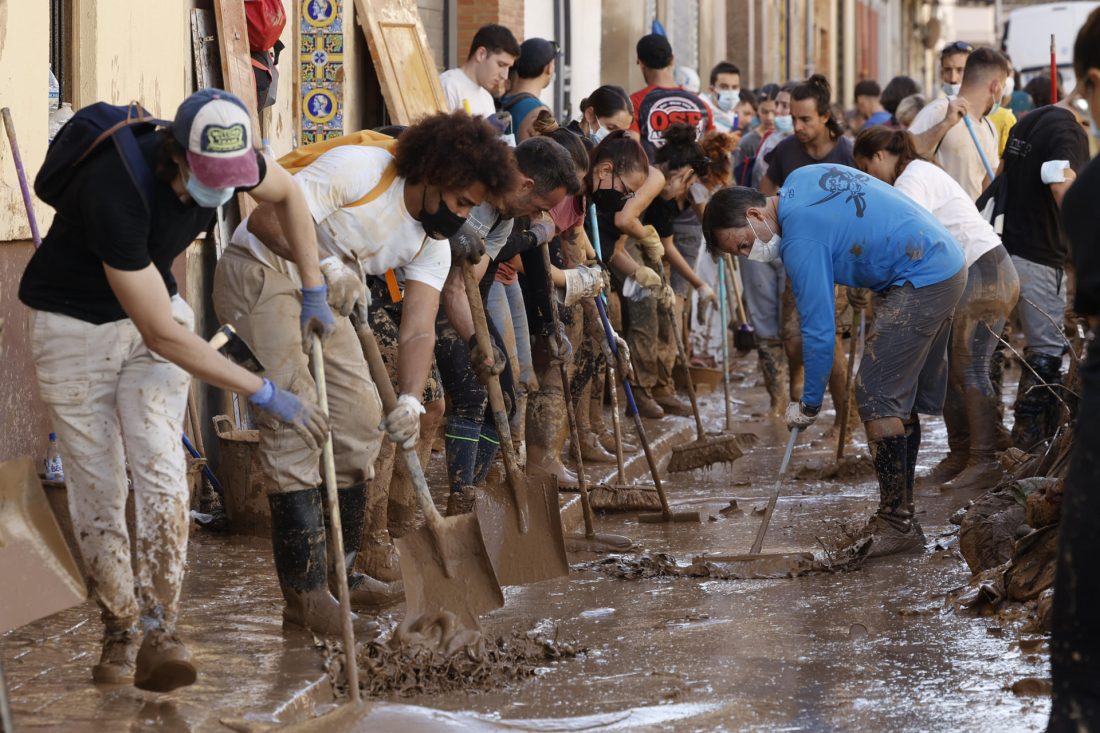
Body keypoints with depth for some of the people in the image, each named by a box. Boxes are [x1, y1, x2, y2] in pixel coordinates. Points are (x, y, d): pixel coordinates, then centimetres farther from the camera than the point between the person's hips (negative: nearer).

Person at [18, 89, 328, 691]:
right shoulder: (116, 190, -37)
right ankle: (120, 631, 15)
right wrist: (265, 394, -28)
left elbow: (285, 193, 9)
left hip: (156, 306, 4)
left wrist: (313, 293, 7)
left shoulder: (228, 159, -19)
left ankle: (158, 631, -15)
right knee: (97, 489, -1)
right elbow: (162, 335, -32)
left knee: (161, 471, -13)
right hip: (74, 325, -4)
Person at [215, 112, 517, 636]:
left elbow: (418, 331, -11)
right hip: (259, 270, -9)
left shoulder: (432, 247, -1)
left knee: (362, 414, 6)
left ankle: (340, 569, 19)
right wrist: (326, 266, -40)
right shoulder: (360, 169, -23)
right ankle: (304, 591, -17)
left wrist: (410, 400, -28)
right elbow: (265, 218, -27)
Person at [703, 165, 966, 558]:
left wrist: (808, 406, -6)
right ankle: (900, 510, 19)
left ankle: (898, 524, -8)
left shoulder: (802, 241, -19)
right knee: (904, 396, 14)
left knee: (877, 396, -10)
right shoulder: (800, 178, 7)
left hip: (919, 282, -10)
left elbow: (820, 332, -16)